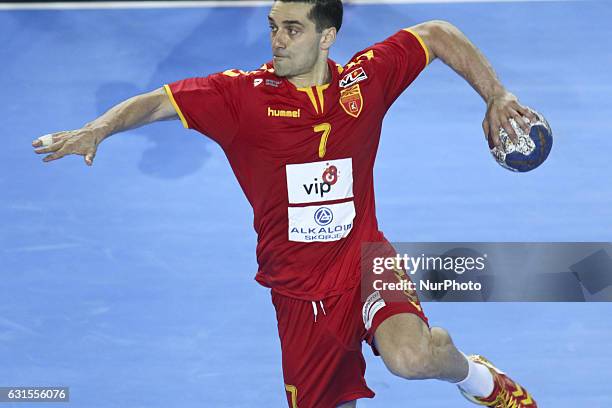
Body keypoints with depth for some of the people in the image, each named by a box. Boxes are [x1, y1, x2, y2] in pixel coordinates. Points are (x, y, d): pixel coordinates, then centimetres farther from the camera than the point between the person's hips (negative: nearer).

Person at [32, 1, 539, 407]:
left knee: (410, 355, -31)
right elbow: (157, 102, -10)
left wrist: (496, 97, 4)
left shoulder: (365, 78, -5)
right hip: (300, 291, 1)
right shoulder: (244, 94, -9)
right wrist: (96, 130, -26)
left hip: (365, 259, -1)